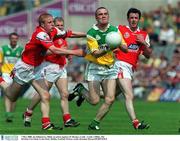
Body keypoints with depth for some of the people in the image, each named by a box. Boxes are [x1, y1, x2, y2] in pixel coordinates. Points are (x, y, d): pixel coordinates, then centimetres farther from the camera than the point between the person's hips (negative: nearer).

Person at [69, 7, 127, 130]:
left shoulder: (114, 30, 2)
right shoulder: (91, 33, -10)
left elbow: (125, 49, 2)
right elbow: (95, 53, -17)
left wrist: (119, 44, -20)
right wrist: (107, 49, -36)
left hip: (110, 68, 4)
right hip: (95, 68, -4)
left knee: (110, 99, -10)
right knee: (94, 101, -6)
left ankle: (95, 123, 8)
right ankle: (80, 90, 25)